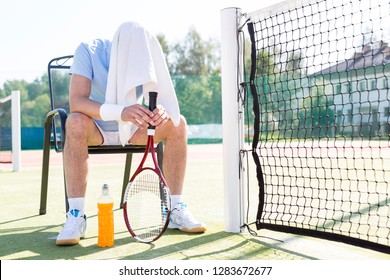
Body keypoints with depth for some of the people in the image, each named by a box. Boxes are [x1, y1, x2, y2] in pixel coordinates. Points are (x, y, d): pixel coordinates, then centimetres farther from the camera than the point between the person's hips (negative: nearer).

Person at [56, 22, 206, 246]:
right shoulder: (88, 51, -21)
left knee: (177, 123, -20)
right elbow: (76, 101, -34)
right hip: (97, 128, -3)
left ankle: (176, 210, -14)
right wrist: (120, 112, -51)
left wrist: (162, 110, -41)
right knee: (76, 122, -37)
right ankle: (76, 216, -32)